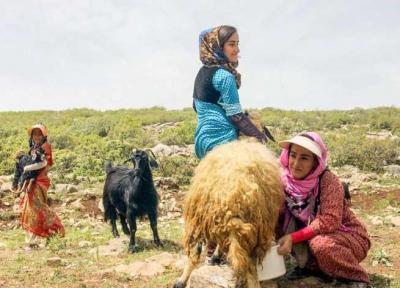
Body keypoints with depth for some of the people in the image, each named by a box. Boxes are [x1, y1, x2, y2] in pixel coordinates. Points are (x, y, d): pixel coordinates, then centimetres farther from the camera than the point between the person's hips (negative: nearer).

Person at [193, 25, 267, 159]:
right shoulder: (223, 75, -14)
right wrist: (260, 136, -4)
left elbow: (196, 106, 23)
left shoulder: (203, 72, 12)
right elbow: (236, 116, -15)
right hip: (221, 141, -9)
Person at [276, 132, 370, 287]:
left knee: (321, 244, -35)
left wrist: (294, 237, -33)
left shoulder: (328, 180, -25)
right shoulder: (286, 180, -11)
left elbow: (330, 221, -31)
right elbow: (279, 215, -8)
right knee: (285, 226, -15)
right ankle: (312, 265, 5)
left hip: (348, 236, -5)